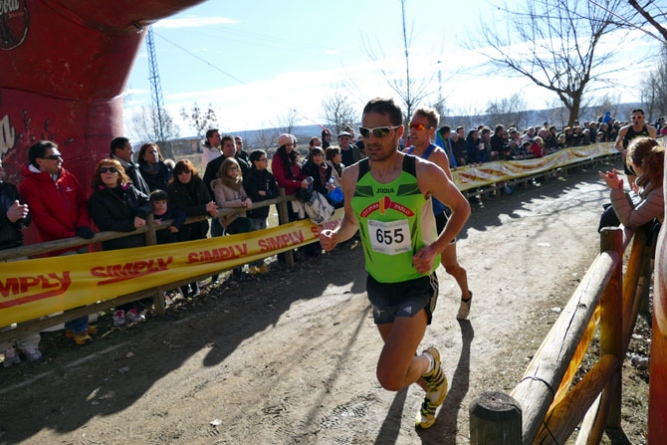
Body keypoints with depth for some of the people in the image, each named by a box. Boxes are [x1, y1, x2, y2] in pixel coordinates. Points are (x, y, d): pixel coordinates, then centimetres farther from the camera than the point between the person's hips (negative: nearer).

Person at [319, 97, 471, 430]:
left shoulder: (424, 172, -17)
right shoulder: (352, 176, -8)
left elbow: (461, 208, -2)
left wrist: (436, 246, -15)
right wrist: (336, 236, -13)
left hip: (418, 283, -4)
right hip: (378, 284, 4)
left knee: (390, 378, -16)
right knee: (398, 365, 22)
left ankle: (429, 364, 19)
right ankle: (433, 388, 57)